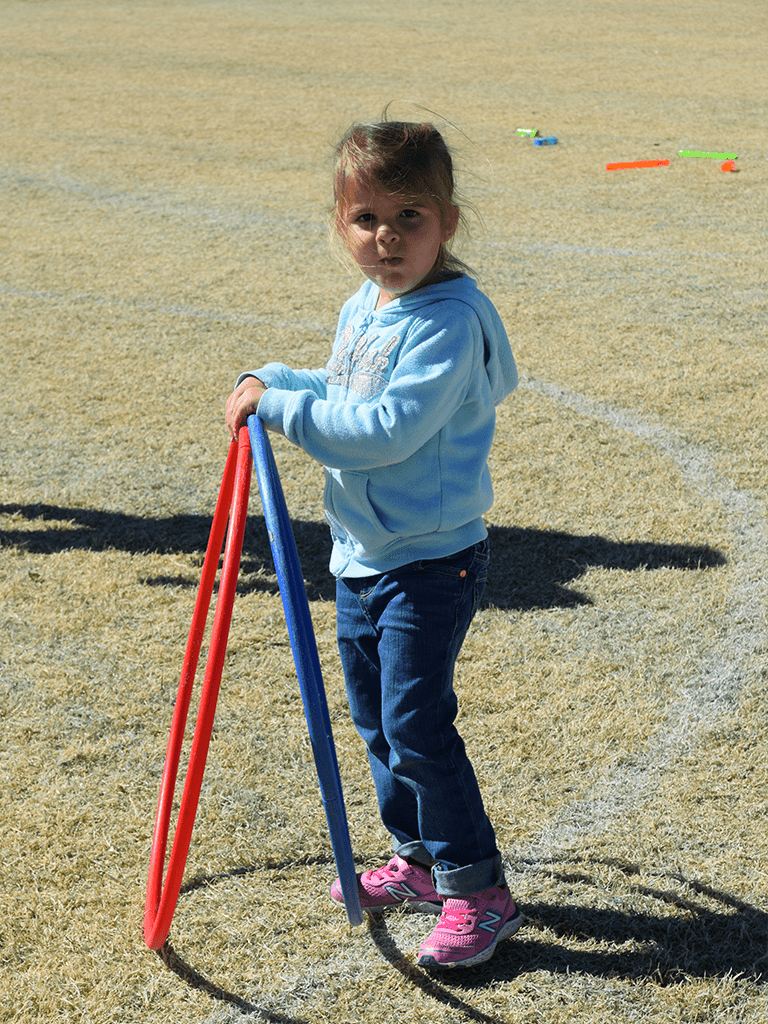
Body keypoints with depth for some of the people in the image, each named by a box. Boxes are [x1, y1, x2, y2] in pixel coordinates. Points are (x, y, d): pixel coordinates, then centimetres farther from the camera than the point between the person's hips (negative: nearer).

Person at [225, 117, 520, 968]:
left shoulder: (448, 322, -22)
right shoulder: (361, 309, 7)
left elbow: (387, 430, -31)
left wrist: (280, 406, -24)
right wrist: (272, 379, 9)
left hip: (430, 563, -9)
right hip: (362, 557, 9)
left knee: (416, 724, -8)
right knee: (376, 719, 17)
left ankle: (479, 891, 6)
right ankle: (416, 861, 33)